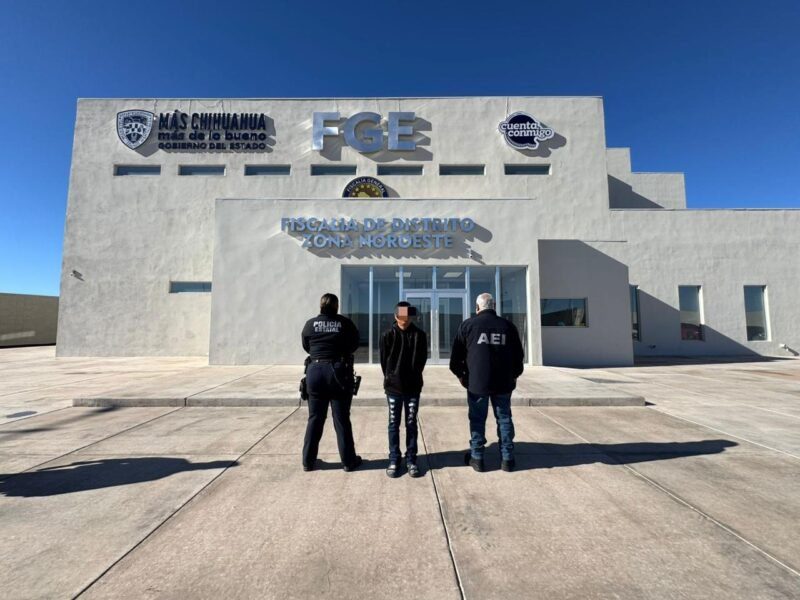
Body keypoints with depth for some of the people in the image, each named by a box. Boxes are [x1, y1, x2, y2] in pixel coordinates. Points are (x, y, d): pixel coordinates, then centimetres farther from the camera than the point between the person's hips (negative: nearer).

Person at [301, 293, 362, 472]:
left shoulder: (310, 324, 0)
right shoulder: (345, 323, -5)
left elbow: (306, 346, 12)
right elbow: (354, 344, 6)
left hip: (315, 372, 2)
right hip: (339, 372, -2)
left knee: (315, 418, 13)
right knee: (342, 419, 7)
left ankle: (308, 461, 23)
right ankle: (348, 460, 17)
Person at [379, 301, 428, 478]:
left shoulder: (419, 335, -3)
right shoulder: (388, 335, -5)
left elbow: (422, 359, 3)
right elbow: (384, 360, 1)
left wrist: (413, 377, 4)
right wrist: (391, 378, 4)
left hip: (413, 387, 1)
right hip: (393, 386, 0)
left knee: (411, 424, 10)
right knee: (394, 424, 8)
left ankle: (411, 460, 21)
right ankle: (394, 460, 20)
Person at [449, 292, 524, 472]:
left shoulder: (468, 324, -1)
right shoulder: (508, 325, 5)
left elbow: (456, 353, 0)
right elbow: (519, 353, 10)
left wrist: (460, 374, 12)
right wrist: (514, 374, 22)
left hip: (476, 382, -2)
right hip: (503, 382, 2)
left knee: (477, 420, 8)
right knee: (504, 418, 12)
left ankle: (476, 458, 16)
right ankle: (507, 458, 18)